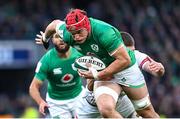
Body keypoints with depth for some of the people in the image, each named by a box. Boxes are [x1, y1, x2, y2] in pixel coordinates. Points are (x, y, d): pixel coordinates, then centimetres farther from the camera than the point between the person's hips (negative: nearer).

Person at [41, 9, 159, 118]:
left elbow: (124, 60, -30)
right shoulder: (68, 36, -17)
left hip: (126, 69, -4)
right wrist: (45, 39, 27)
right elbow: (55, 24, 7)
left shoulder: (105, 32, -35)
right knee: (106, 109, -24)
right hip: (103, 74, 4)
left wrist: (97, 75, -28)